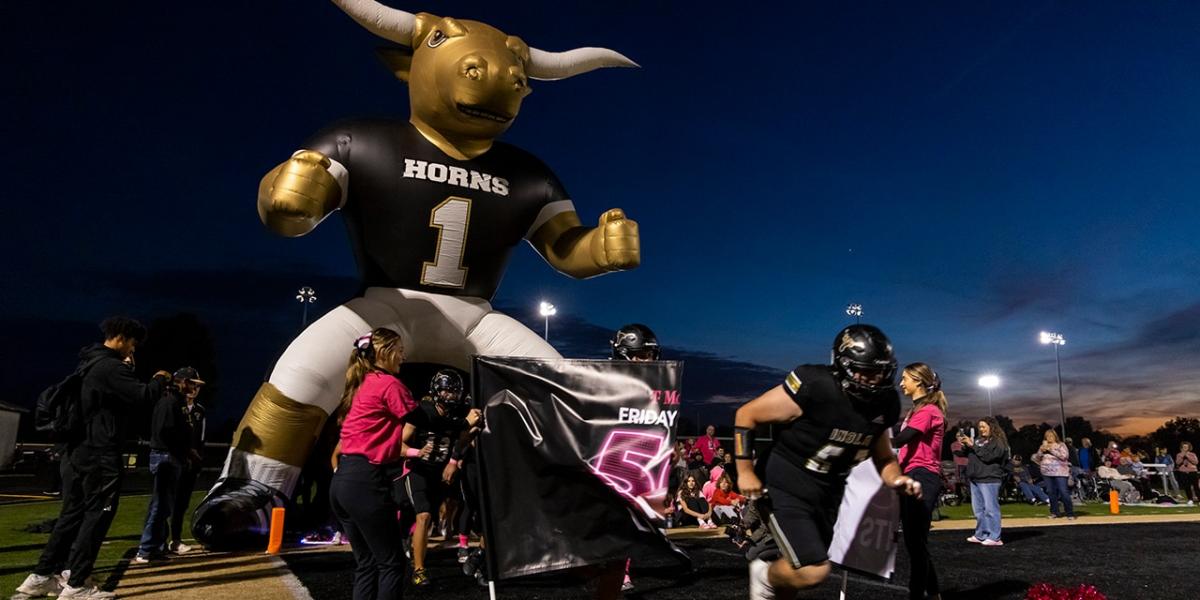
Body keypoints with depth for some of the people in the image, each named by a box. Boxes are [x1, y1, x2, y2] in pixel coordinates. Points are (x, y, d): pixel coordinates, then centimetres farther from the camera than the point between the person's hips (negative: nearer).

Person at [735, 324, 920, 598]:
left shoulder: (884, 405, -6)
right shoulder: (815, 388, -27)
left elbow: (883, 457, 11)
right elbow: (746, 415, -18)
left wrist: (897, 480, -11)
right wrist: (745, 471, -17)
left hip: (828, 493, 7)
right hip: (786, 489, -7)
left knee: (805, 568, 18)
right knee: (814, 572, -16)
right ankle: (765, 576, 15)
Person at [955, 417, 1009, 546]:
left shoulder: (997, 442, -5)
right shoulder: (978, 440, 17)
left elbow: (987, 456, -18)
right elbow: (967, 454, 21)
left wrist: (973, 445, -15)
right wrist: (964, 445, 4)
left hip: (989, 479, -8)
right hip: (975, 479, 8)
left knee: (990, 509, -7)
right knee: (978, 509, 12)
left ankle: (995, 538, -4)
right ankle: (981, 535, 19)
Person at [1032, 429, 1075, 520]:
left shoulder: (1061, 445, 1)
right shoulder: (1043, 447, 15)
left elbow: (1064, 456, -14)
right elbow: (1036, 459, 12)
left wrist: (1052, 449, -14)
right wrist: (1041, 450, -5)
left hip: (1059, 473, -4)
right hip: (1047, 473, 5)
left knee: (1064, 493, -10)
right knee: (1052, 493, 6)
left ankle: (1070, 514, -3)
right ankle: (1054, 512, 14)